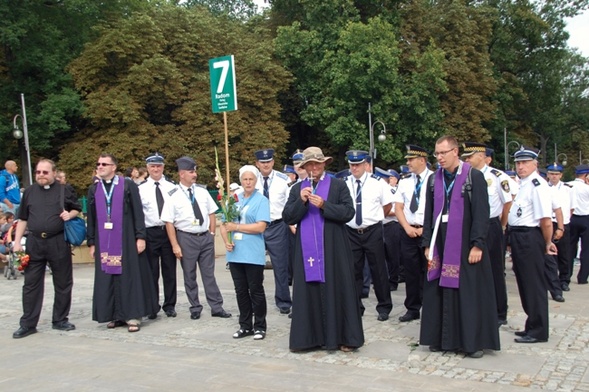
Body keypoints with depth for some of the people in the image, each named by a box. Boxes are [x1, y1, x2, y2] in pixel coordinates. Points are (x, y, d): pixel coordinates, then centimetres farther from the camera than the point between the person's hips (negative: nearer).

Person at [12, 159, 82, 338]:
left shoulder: (63, 190, 3)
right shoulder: (29, 191, 9)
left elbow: (77, 208, 13)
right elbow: (23, 219, 12)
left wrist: (70, 214, -9)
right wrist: (17, 241, 5)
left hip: (59, 243, -1)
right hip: (34, 243, 2)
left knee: (63, 283, 6)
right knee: (31, 284, 4)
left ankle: (60, 320, 20)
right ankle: (28, 324, 12)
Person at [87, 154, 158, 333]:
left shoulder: (128, 185, 0)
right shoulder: (93, 189, 11)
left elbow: (138, 212, -4)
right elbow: (91, 218, 13)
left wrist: (140, 237, -10)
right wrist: (91, 243, 10)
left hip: (126, 240, -4)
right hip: (103, 242, 4)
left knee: (130, 276, -1)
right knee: (109, 279, 5)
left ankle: (132, 316, 4)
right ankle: (117, 315, 14)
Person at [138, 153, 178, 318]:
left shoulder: (172, 187, 5)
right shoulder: (141, 188, 1)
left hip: (169, 231, 1)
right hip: (150, 233, -1)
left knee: (170, 270, 8)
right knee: (151, 272, 5)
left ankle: (170, 305, 19)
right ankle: (152, 307, 16)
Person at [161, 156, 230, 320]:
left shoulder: (202, 191, 3)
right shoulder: (174, 196, -8)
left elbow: (211, 214, 10)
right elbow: (169, 222, -8)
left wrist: (212, 234, 3)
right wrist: (175, 245, -11)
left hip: (206, 237, 3)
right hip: (186, 238, -3)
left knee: (209, 274, 9)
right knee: (189, 276, 9)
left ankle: (217, 308, 15)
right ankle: (195, 308, 23)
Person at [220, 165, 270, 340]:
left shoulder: (261, 200, -4)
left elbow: (260, 227, -15)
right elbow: (224, 224, 13)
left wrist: (236, 227, -11)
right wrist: (226, 241, -6)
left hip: (253, 255, -5)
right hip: (235, 253, 5)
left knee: (256, 291, 3)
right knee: (241, 291, 12)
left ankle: (259, 327, 15)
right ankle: (245, 325, 23)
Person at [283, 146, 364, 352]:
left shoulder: (338, 186, 4)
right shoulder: (297, 189, 11)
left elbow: (348, 212, -7)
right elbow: (287, 218, 3)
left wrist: (324, 205, -16)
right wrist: (301, 201, -12)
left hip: (333, 250, -2)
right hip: (307, 250, 3)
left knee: (337, 290, 0)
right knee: (308, 292, 3)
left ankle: (343, 337, 7)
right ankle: (309, 337, 11)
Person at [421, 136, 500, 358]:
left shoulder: (474, 177, -6)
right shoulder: (434, 180, 8)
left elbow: (481, 213, -10)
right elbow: (429, 214, 10)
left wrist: (478, 245, -15)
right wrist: (427, 244, 5)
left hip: (465, 243, -4)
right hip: (440, 243, 5)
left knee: (470, 291, 2)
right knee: (441, 290, 8)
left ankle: (474, 341, 13)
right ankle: (442, 338, 19)